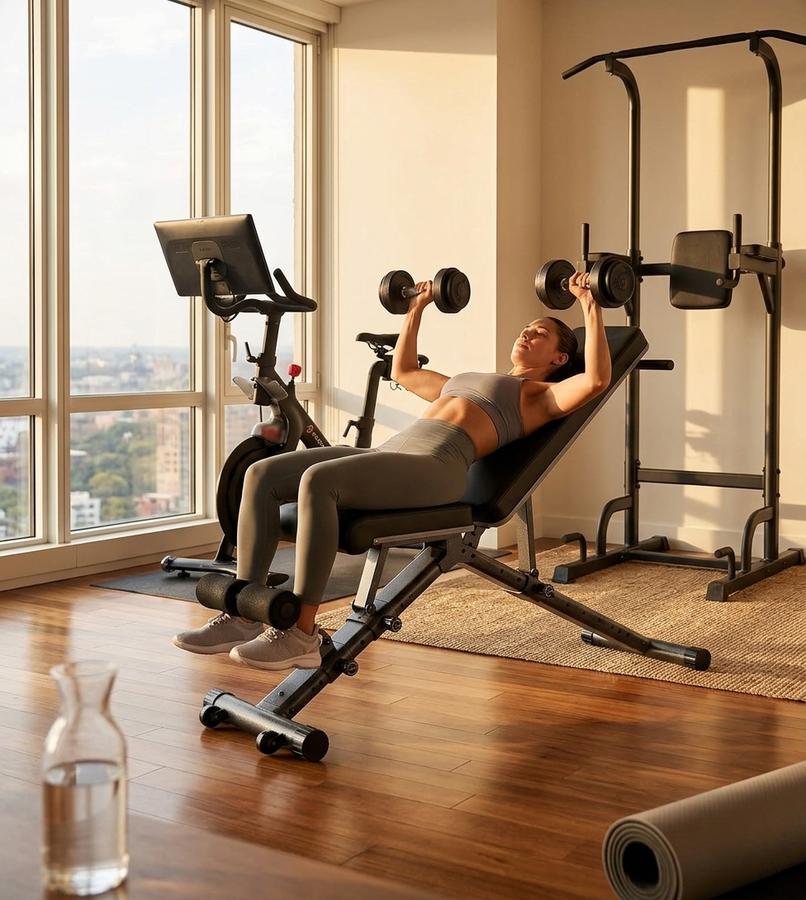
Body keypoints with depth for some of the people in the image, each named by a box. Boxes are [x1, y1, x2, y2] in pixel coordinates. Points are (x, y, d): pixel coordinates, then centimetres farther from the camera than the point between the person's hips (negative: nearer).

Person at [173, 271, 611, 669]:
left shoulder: (540, 395, 15)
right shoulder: (469, 382, 37)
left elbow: (596, 379, -5)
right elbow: (403, 371, 49)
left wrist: (591, 309, -2)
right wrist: (415, 311, 49)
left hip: (437, 468, -8)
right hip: (388, 452, 8)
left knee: (318, 480, -35)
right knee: (262, 474, -12)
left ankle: (301, 636, -31)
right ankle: (244, 616, -12)